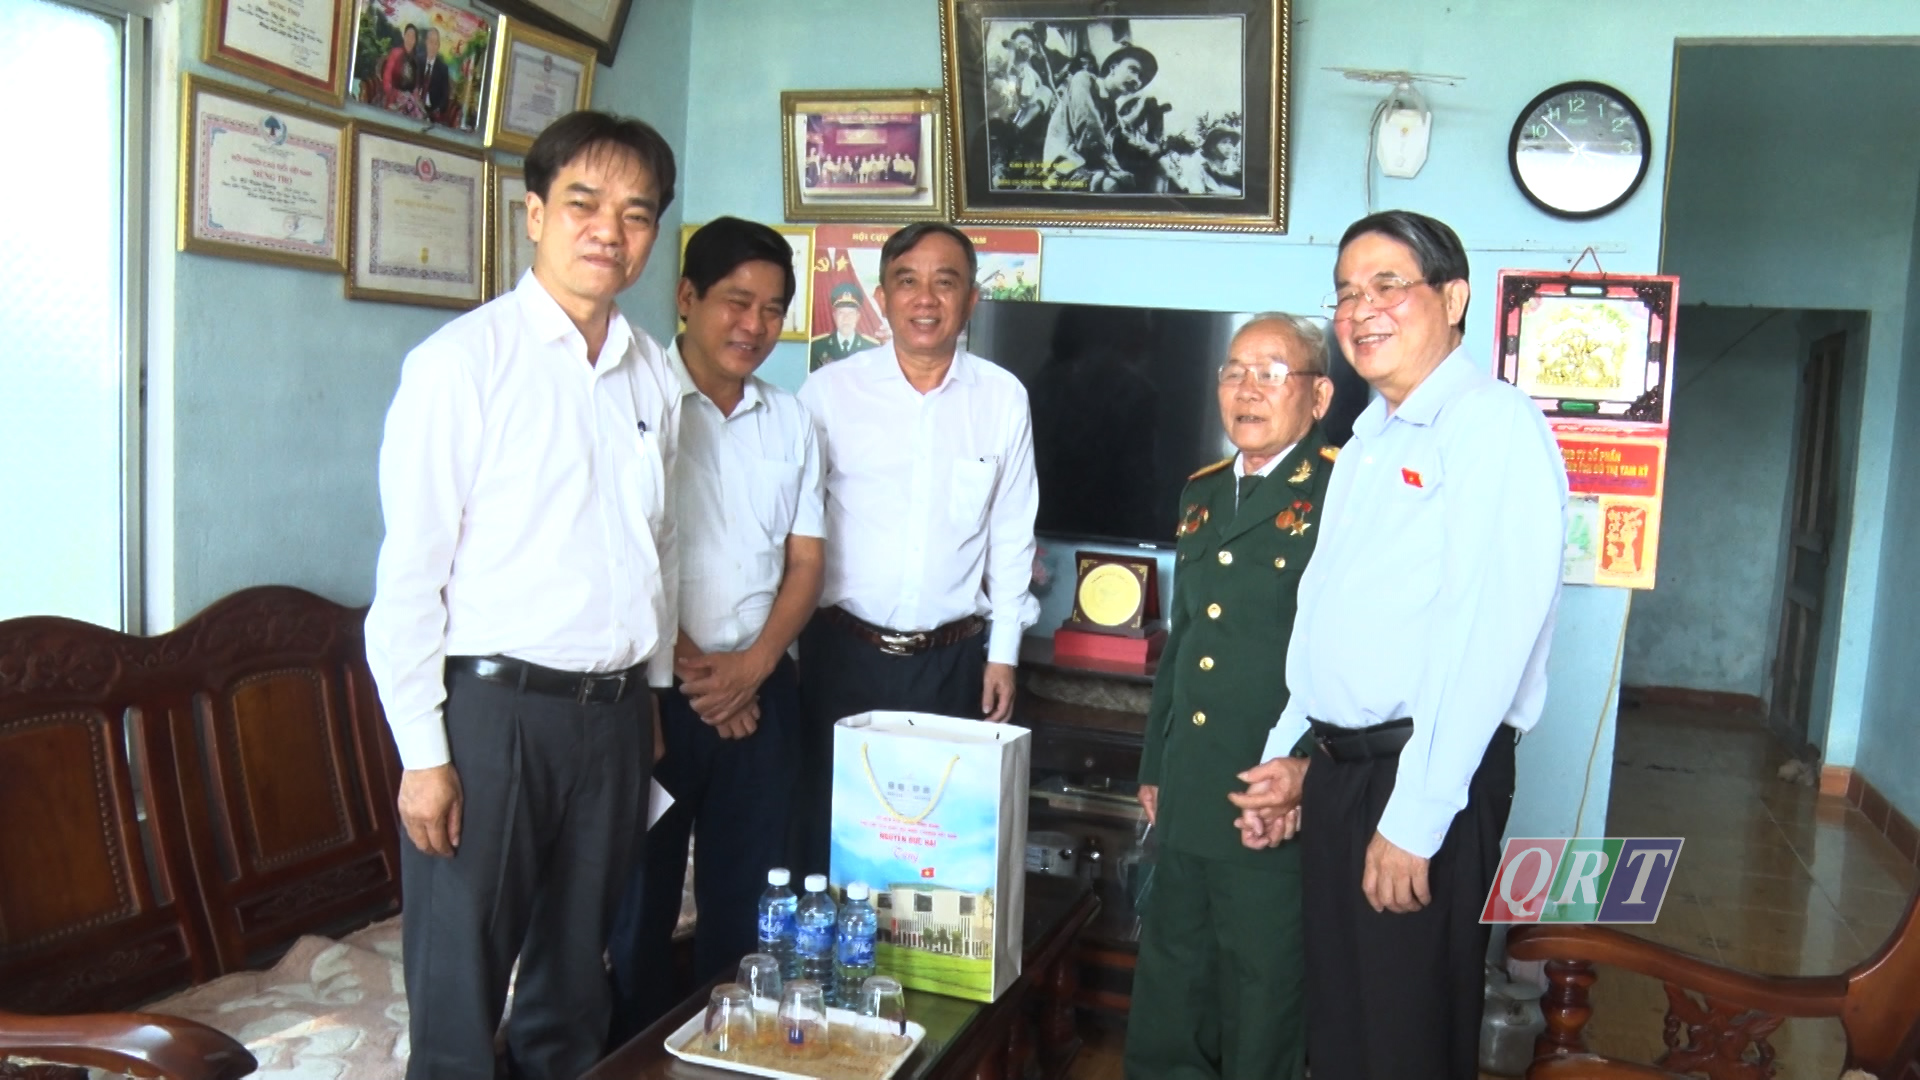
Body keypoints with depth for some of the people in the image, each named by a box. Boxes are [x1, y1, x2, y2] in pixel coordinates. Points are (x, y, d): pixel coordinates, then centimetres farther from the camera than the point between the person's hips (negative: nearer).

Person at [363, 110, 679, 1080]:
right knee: (459, 999, 5)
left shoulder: (651, 374, 8)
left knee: (576, 983, 18)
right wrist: (424, 755, -12)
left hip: (614, 711, 6)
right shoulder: (462, 361, -9)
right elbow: (409, 573, -10)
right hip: (491, 707, -5)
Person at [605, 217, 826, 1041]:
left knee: (744, 895, 12)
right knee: (642, 895, 7)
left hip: (761, 688, 4)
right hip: (655, 687, -4)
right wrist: (689, 666, -11)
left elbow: (805, 562, 8)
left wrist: (752, 666, -6)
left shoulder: (790, 422, 10)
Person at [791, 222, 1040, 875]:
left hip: (955, 657, 1)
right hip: (843, 650, -1)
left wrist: (1003, 653, 7)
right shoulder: (830, 392, -3)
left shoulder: (1004, 399, 1)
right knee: (827, 828, 7)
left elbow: (1012, 536, 7)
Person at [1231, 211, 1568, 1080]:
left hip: (1427, 780, -8)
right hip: (1337, 767, 8)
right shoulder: (1369, 438, 15)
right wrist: (1293, 755, 14)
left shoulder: (1494, 427, -13)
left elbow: (1488, 637, -20)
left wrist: (1414, 820, -21)